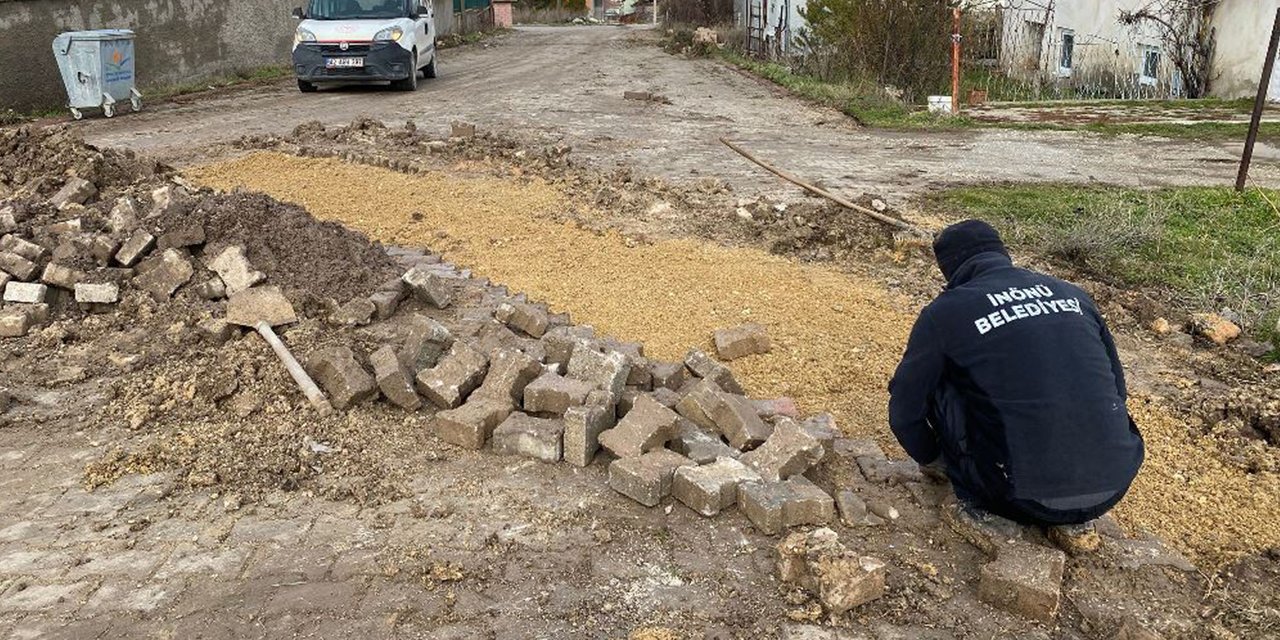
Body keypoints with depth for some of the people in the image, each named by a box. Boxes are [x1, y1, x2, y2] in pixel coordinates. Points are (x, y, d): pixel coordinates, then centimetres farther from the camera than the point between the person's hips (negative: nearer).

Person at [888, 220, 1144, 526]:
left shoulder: (944, 313, 0)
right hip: (1113, 491, 4)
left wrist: (932, 457, 28)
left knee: (941, 379, 9)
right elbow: (1116, 388, 21)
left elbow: (904, 410, 8)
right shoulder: (1072, 294, 13)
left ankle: (974, 488, 13)